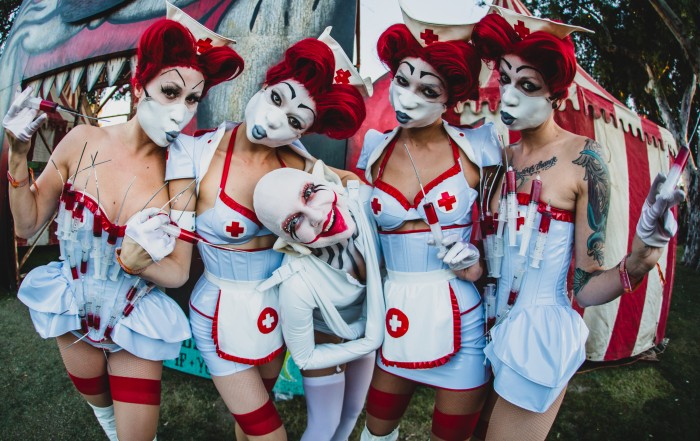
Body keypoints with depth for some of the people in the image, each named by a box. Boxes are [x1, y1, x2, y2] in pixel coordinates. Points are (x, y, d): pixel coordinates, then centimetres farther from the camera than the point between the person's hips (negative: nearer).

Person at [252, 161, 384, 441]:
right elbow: (304, 359, -21)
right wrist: (370, 345, -18)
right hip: (326, 343, -4)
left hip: (368, 330, 5)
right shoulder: (297, 285, -41)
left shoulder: (361, 200, -33)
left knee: (353, 411, 27)